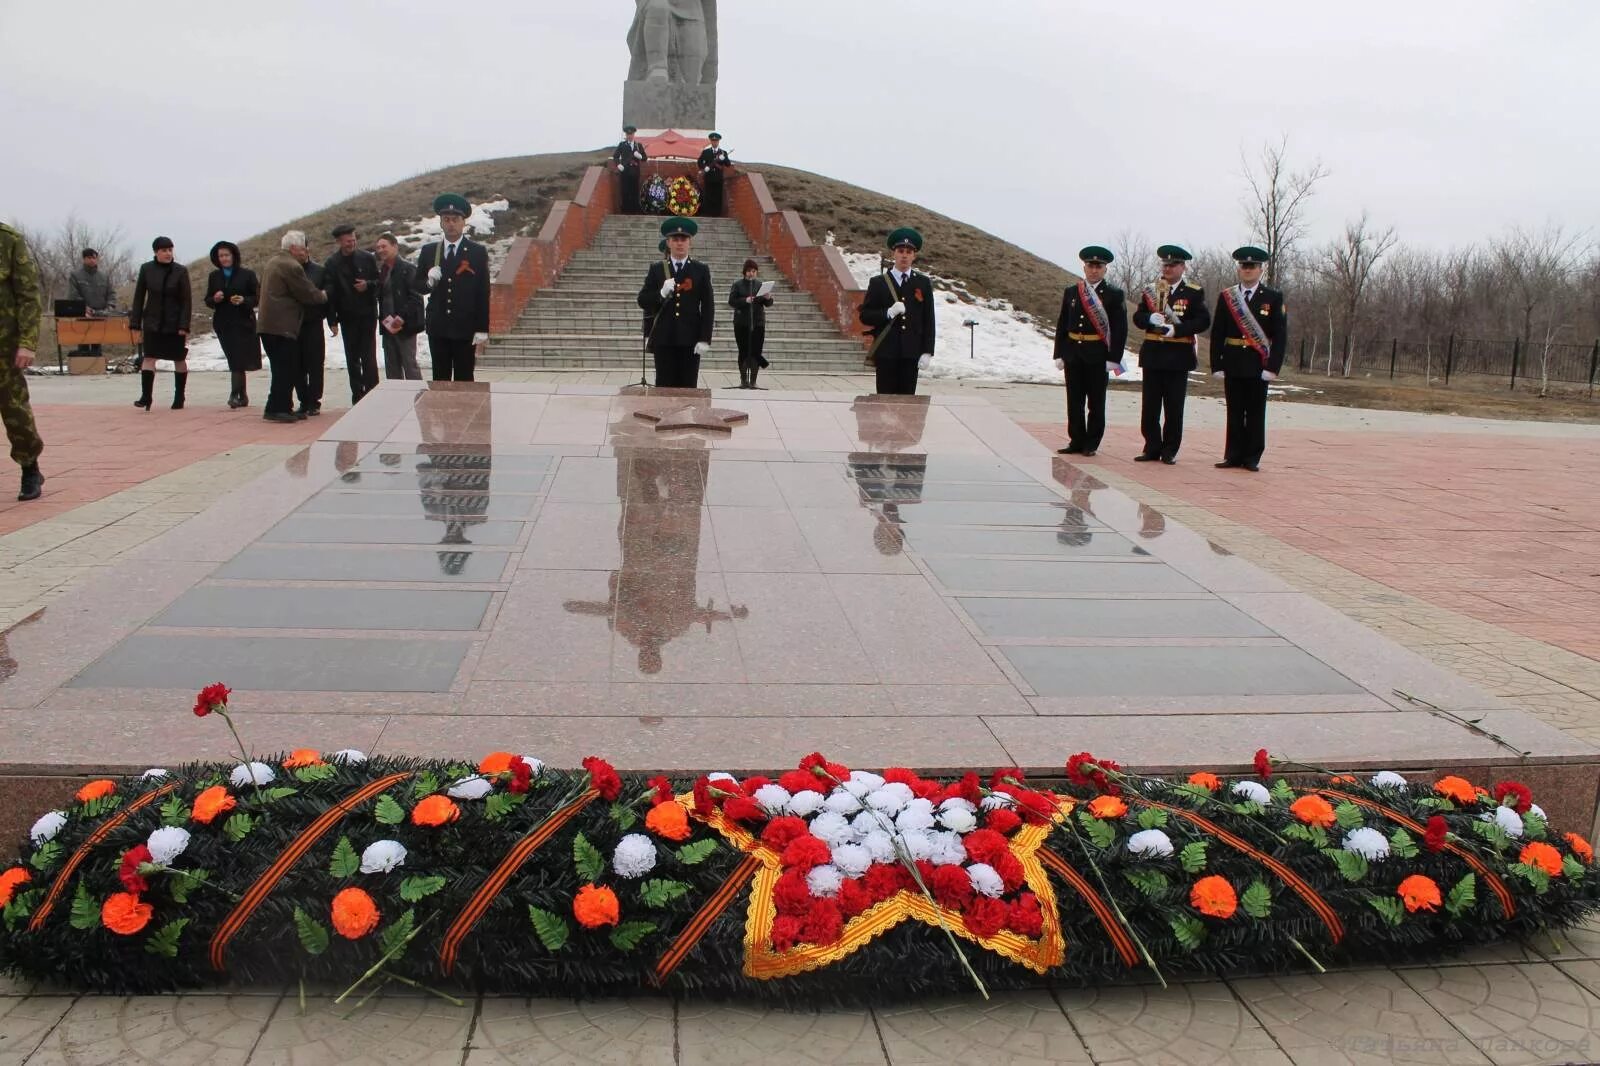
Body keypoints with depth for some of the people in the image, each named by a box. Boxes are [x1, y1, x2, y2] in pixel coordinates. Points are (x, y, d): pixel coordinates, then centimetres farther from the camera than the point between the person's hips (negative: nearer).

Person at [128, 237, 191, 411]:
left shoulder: (181, 271, -4)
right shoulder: (146, 269, 1)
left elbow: (186, 301, -5)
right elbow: (139, 297, 4)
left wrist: (184, 326, -12)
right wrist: (135, 324, 1)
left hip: (174, 324, -1)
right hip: (152, 323, 1)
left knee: (179, 360, 6)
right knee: (149, 357, -9)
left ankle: (179, 398, 16)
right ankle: (146, 397, -12)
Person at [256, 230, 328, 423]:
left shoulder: (273, 262, 18)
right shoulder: (292, 266, -14)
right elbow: (308, 294, -12)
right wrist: (323, 296, 9)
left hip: (268, 324, 10)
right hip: (282, 326, -10)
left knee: (283, 369, 13)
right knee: (285, 369, -7)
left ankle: (283, 408, 15)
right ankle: (276, 409, -7)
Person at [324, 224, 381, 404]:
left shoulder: (368, 258, 1)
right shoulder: (332, 264, -1)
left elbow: (380, 282, 8)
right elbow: (329, 293, -4)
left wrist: (368, 285, -14)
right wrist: (332, 320, -10)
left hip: (367, 315, -1)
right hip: (347, 317, 1)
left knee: (369, 357, -4)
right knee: (352, 358, 5)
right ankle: (357, 394, 11)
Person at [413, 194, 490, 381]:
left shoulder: (478, 252, 0)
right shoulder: (428, 251, 8)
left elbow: (483, 294, -2)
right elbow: (417, 285, 13)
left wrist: (482, 330, -7)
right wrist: (429, 282, -11)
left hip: (466, 329, -2)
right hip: (438, 328, 3)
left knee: (464, 381, 1)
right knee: (439, 381, 7)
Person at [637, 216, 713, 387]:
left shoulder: (701, 270, 6)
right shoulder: (656, 269, 8)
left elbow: (708, 307, 2)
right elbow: (643, 301, 5)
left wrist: (705, 339, -7)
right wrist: (661, 294, -14)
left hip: (690, 339, 0)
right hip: (663, 339, 1)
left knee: (688, 389, 0)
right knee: (664, 387, 0)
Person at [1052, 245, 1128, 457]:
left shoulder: (1114, 295, -1)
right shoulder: (1071, 292, 8)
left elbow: (1120, 328, -5)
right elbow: (1062, 324, 10)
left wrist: (1114, 358, -11)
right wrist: (1059, 354, 4)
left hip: (1098, 357, -3)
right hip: (1073, 354, 3)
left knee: (1096, 402, 5)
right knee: (1074, 402, 7)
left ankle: (1091, 444, 11)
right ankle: (1077, 441, 16)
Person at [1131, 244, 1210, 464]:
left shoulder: (1194, 293, 1)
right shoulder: (1150, 290, 10)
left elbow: (1203, 321, -7)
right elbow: (1137, 317, 6)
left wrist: (1176, 329, -18)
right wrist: (1151, 318, -16)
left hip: (1178, 357, -3)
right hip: (1152, 355, 3)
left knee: (1174, 408, 1)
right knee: (1149, 406, 4)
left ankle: (1170, 451, 9)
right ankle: (1152, 448, 13)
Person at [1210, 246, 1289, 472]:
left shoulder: (1273, 298, 2)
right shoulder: (1226, 297, 7)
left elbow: (1280, 336, -2)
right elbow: (1217, 334, 5)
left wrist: (1273, 367, -10)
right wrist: (1217, 365, -3)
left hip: (1258, 365, -2)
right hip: (1233, 364, 2)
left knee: (1255, 413, 3)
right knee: (1234, 413, 6)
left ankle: (1252, 458, 8)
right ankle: (1233, 456, 11)